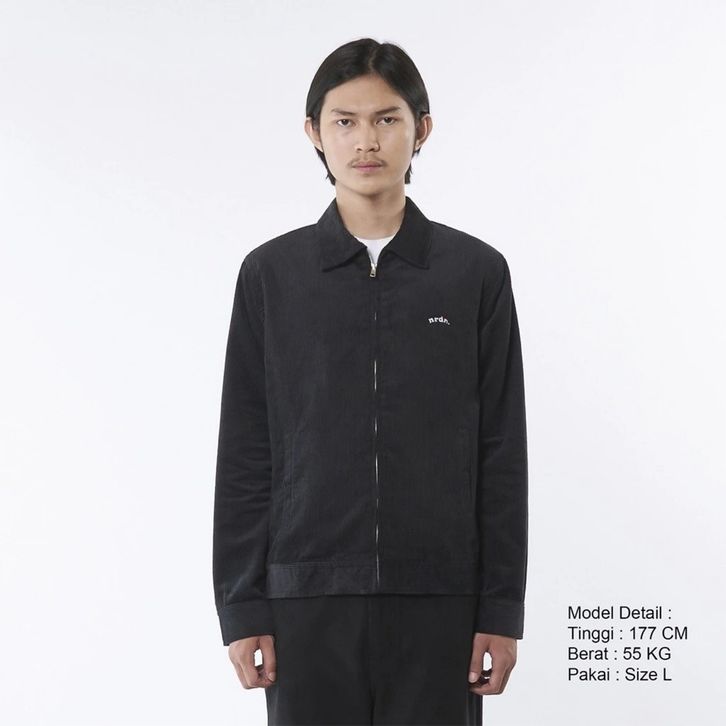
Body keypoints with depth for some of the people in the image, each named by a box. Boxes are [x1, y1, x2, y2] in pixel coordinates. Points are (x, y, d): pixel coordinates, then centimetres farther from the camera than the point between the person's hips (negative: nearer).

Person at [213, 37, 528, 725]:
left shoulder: (477, 272, 2)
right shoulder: (270, 273, 3)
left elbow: (501, 454, 3)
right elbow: (244, 454, 4)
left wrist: (502, 607, 1)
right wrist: (241, 605, 0)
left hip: (439, 597, 0)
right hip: (307, 595, 0)